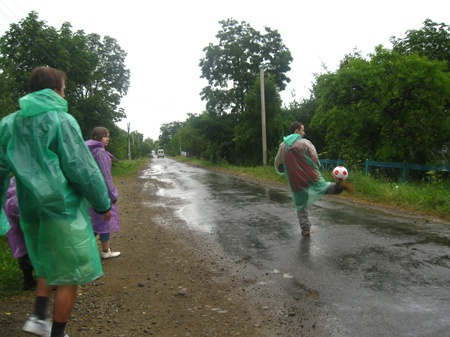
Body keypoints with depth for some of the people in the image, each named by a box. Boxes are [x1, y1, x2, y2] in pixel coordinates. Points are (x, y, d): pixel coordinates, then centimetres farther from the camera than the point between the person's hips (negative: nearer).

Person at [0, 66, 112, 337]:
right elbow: (82, 169, -13)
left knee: (48, 266, 27)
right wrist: (103, 203, -3)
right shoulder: (61, 120, -11)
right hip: (63, 209, -7)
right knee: (70, 275, 7)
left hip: (30, 211, 7)